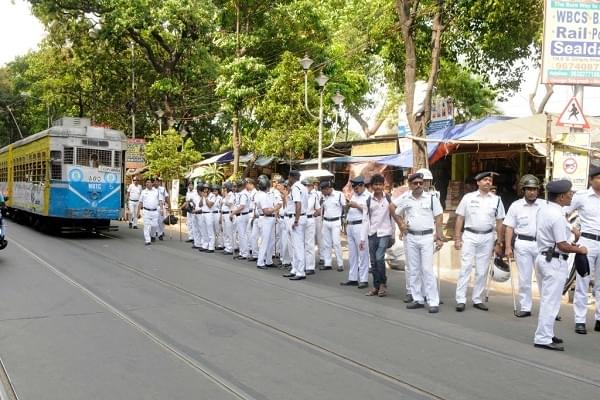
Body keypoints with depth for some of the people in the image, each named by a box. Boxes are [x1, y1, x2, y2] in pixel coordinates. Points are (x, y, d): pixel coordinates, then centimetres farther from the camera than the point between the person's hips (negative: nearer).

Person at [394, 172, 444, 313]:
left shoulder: (431, 197, -4)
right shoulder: (405, 200, 6)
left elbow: (438, 218, -4)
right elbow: (397, 214, 23)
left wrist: (439, 237, -9)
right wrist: (402, 224, 6)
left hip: (427, 237, -4)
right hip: (411, 238, 4)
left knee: (427, 269, -7)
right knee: (414, 270, 9)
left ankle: (433, 302, -3)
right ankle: (418, 299, 19)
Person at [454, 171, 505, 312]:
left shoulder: (496, 200, 5)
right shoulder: (468, 197, 1)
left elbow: (499, 223, 7)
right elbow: (460, 218, 1)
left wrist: (499, 243, 5)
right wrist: (457, 238, -4)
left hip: (487, 237, 2)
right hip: (469, 236, -2)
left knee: (482, 271, 7)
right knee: (465, 268, -6)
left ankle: (477, 300, 17)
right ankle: (461, 300, -3)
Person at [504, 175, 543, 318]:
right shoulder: (516, 206, 2)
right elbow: (509, 228, 3)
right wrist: (508, 247, -4)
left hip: (541, 244, 0)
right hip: (523, 244, 0)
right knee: (524, 278, 7)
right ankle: (525, 307, 14)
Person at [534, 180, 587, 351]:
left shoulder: (543, 210, 6)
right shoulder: (557, 216, -22)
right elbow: (562, 246, -21)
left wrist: (569, 245, 12)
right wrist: (579, 249, -5)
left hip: (543, 257, 9)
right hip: (555, 261, -9)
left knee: (547, 299, 19)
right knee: (551, 301, -3)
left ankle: (546, 333, 29)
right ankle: (543, 338, 1)